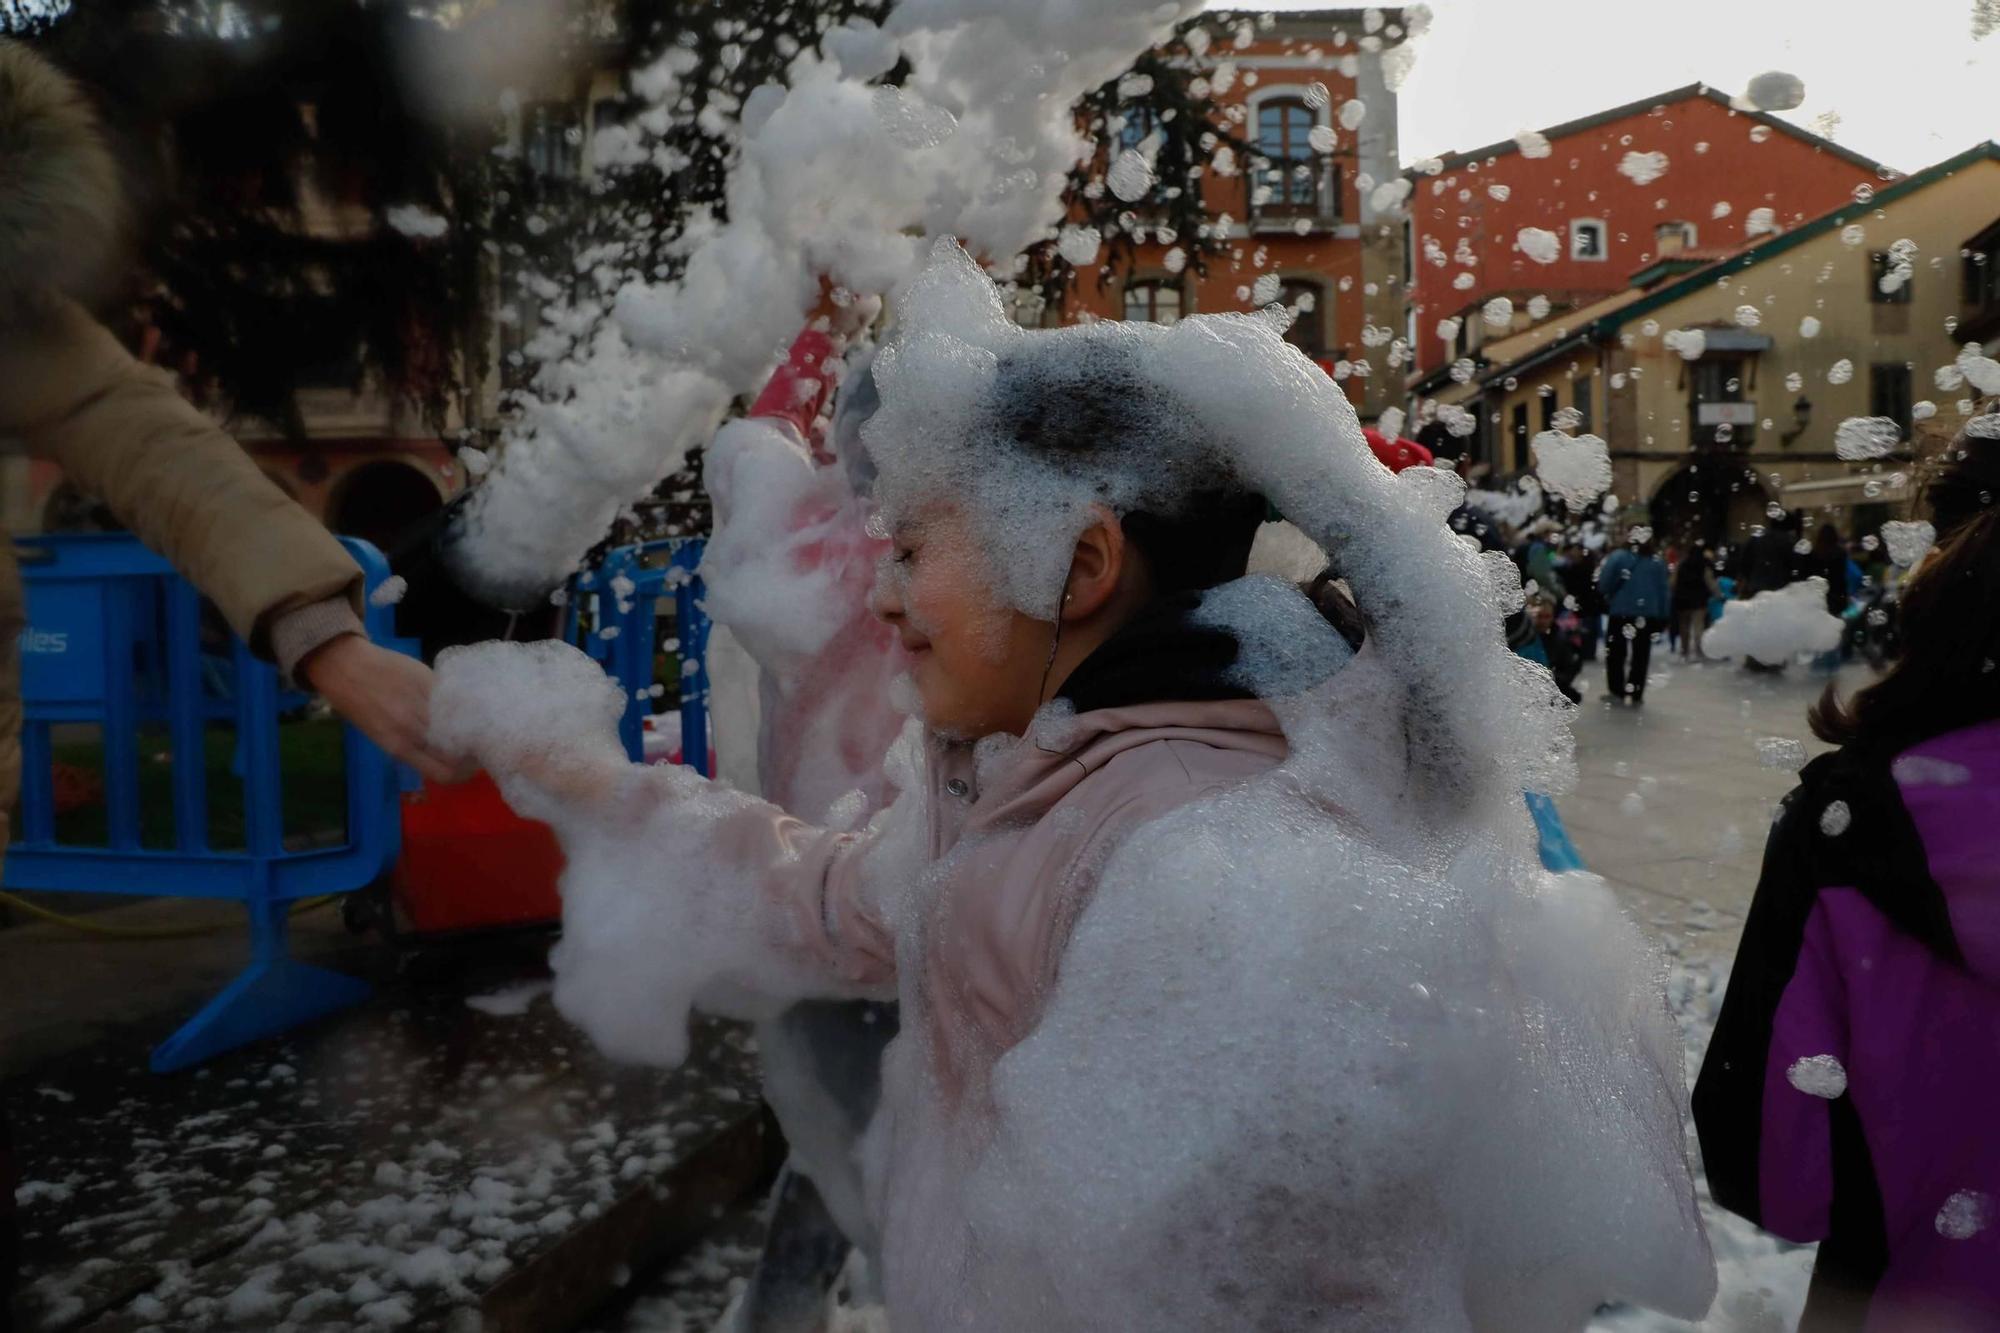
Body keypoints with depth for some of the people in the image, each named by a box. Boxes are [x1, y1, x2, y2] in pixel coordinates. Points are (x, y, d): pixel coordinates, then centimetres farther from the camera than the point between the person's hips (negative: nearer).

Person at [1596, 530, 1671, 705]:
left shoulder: (1617, 557, -5)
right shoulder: (1657, 562, 5)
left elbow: (1603, 584, -8)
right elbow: (1662, 591, 7)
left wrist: (1608, 598, 11)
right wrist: (1662, 617, 12)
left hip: (1621, 612, -3)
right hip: (1648, 615, 3)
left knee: (1616, 652, 8)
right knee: (1640, 655, 7)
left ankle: (1617, 691, 7)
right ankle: (1636, 695, 6)